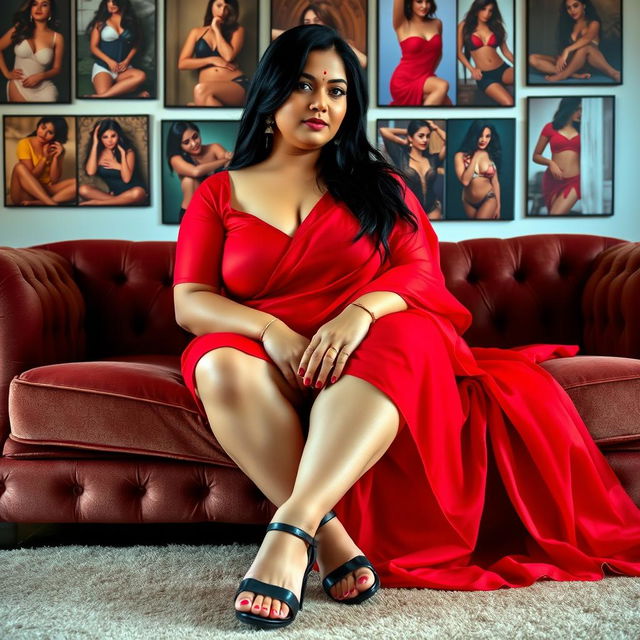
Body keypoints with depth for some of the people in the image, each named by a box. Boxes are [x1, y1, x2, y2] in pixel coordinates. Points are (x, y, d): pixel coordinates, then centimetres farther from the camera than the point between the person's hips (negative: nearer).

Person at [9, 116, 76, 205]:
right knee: (20, 167, -31)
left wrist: (55, 157, -15)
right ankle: (51, 204, -39)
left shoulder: (57, 148, 4)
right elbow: (30, 177, -11)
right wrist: (45, 157, -16)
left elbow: (54, 180, -3)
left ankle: (37, 203, -34)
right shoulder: (25, 144, -7)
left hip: (46, 191, 3)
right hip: (25, 194, -3)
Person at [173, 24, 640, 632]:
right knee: (220, 365, -34)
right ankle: (329, 535, -37)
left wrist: (360, 310, -21)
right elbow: (189, 302, 2)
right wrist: (271, 330, -19)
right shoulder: (218, 194, 13)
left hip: (365, 359, 0)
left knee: (402, 339, -35)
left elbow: (421, 273, 2)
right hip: (275, 369, 1)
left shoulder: (376, 186, 17)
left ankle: (290, 528, -46)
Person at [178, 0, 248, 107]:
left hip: (237, 84, -1)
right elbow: (182, 64, 10)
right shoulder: (197, 32, 20)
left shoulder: (237, 30, 15)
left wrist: (217, 29, 6)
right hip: (210, 91, 1)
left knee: (201, 90, -33)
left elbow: (229, 56, -4)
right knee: (207, 100, -38)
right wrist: (212, 60, 0)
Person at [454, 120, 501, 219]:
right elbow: (465, 181, -20)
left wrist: (498, 206, 5)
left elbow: (495, 182, 4)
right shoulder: (460, 156, -9)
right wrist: (475, 157, -16)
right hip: (468, 203, 1)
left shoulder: (491, 155, -1)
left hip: (488, 200, -1)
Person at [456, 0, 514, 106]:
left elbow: (506, 51, 13)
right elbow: (459, 51, 5)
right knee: (509, 103, -29)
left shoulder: (496, 25, 13)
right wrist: (471, 69, -9)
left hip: (503, 69, 3)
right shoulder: (464, 26, 5)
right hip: (484, 75, -3)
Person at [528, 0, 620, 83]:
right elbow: (563, 45, 3)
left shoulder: (593, 23, -3)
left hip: (590, 62, -5)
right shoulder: (568, 24, 14)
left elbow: (587, 38, -24)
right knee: (533, 59, -16)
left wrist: (567, 50, -39)